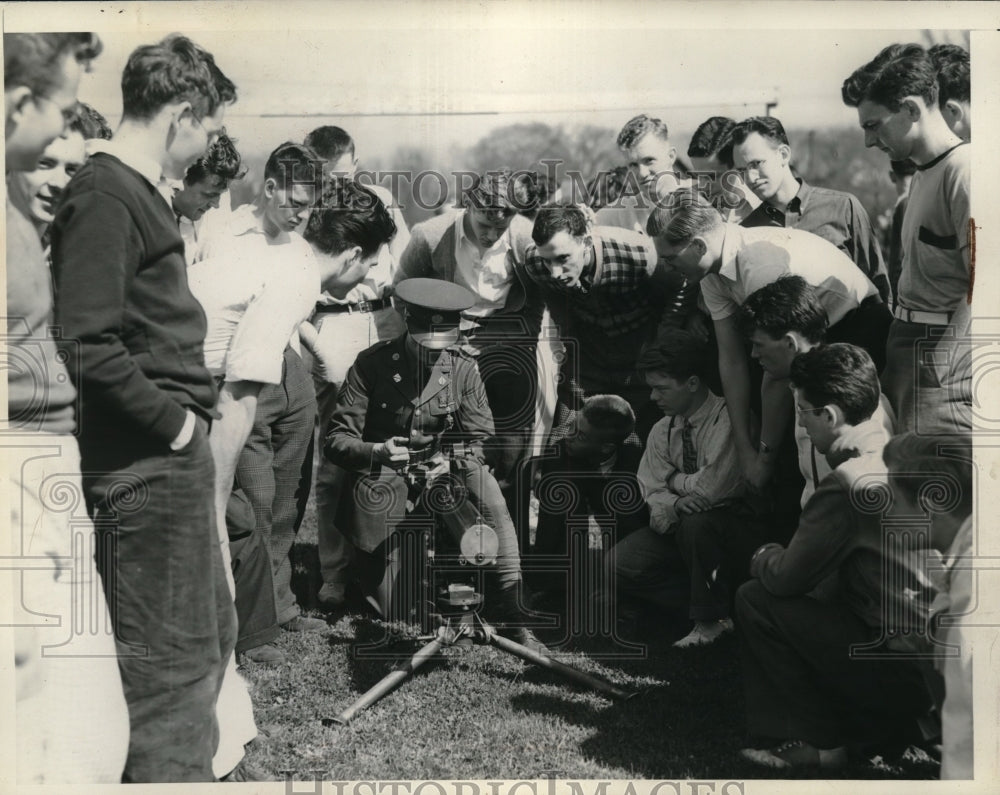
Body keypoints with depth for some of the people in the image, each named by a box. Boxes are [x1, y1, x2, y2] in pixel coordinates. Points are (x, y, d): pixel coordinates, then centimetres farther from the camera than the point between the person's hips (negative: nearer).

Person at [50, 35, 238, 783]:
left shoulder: (140, 191, 15)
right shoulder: (104, 197, -14)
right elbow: (88, 346, -24)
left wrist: (191, 414, 10)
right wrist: (173, 422, -15)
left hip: (173, 461, 10)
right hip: (147, 467, -10)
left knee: (212, 636, 20)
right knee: (174, 666, -1)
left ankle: (188, 769, 36)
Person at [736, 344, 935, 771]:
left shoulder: (849, 481, -21)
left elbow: (787, 577, -11)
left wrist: (763, 557, 10)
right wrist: (780, 557, 13)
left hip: (906, 667, -9)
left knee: (756, 599, -2)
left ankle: (815, 742, 7)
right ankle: (888, 726, 20)